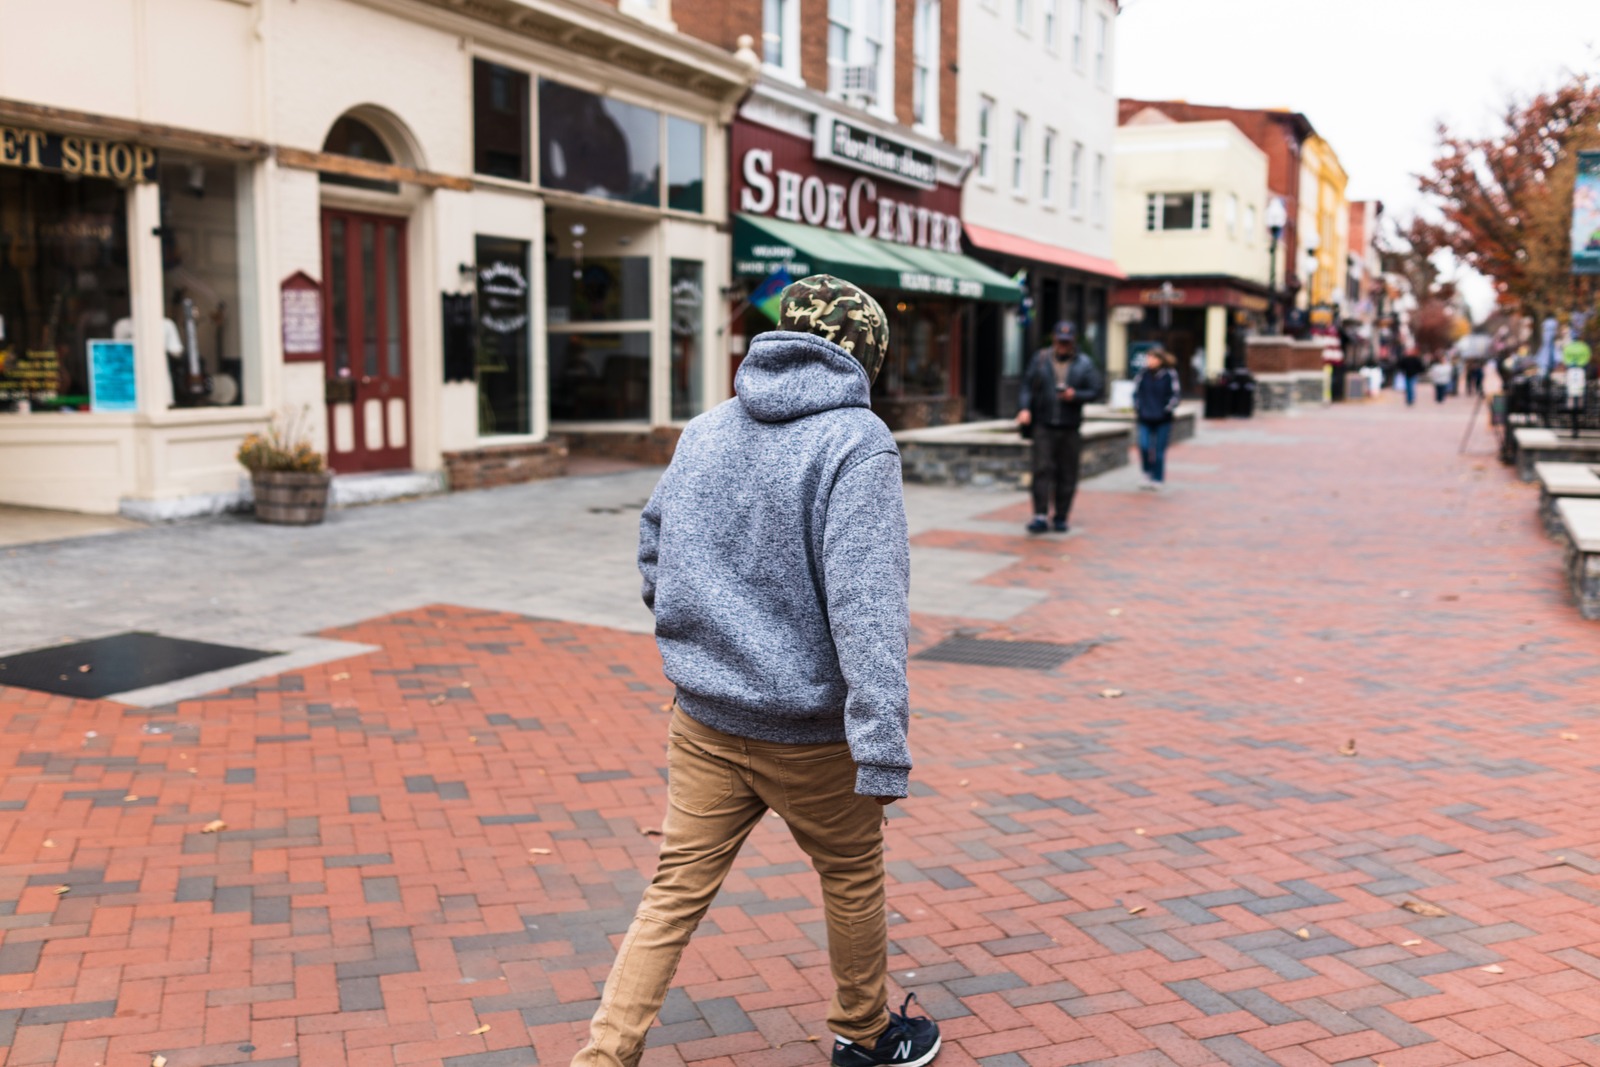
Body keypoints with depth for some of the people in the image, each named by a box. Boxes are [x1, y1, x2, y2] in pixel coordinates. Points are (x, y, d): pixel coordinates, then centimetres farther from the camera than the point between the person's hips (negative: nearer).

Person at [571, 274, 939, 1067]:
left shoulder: (705, 429, 4)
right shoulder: (856, 442, -16)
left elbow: (654, 548, 14)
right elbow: (864, 606, -24)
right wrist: (884, 752, -24)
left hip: (703, 718, 5)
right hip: (808, 730, -4)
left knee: (675, 892, 12)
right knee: (853, 881, 18)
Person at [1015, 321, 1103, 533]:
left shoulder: (1084, 364, 7)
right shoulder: (1040, 359, 8)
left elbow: (1096, 391, 5)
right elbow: (1027, 386, 5)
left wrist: (1075, 395, -12)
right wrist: (1025, 408, -10)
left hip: (1070, 428, 1)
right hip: (1044, 426, -1)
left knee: (1067, 474, 3)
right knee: (1042, 470, -9)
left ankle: (1061, 518, 12)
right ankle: (1041, 517, -9)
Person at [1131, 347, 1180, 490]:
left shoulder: (1169, 375, -8)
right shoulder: (1143, 373, -2)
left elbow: (1176, 393, 0)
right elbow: (1136, 391, 10)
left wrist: (1169, 408, -7)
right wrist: (1137, 408, 5)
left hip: (1163, 419, -1)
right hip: (1145, 418, 2)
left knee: (1159, 450, 4)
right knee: (1144, 446, -12)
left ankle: (1157, 479, 18)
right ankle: (1147, 472, 12)